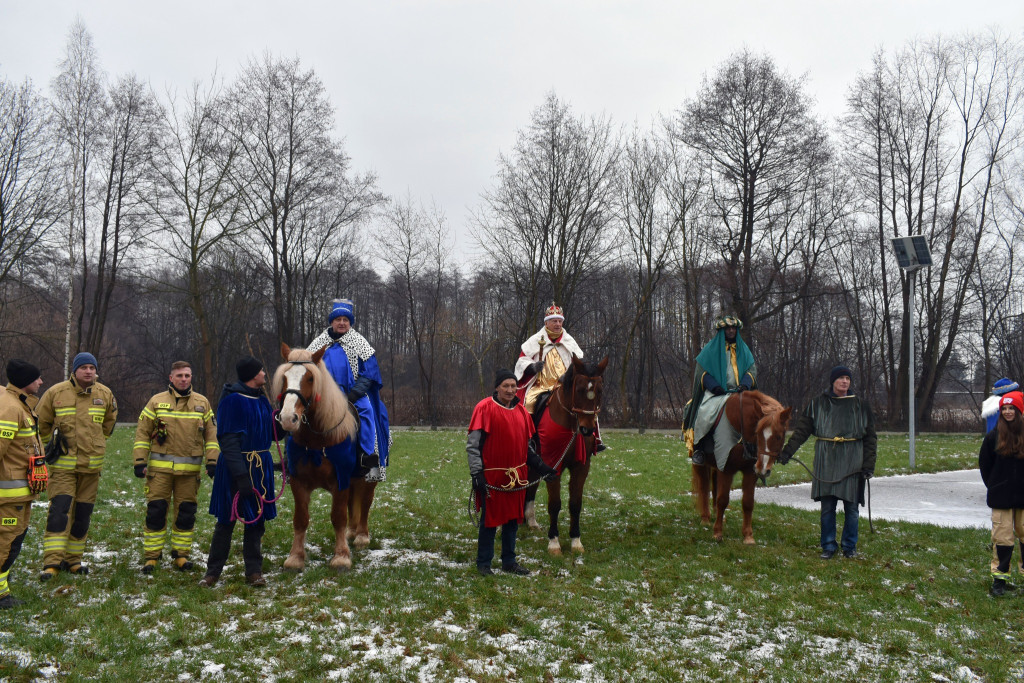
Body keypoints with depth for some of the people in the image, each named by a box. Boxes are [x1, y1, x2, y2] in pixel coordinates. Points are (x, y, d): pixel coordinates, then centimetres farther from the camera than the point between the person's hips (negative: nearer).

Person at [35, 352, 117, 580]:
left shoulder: (105, 394, 3)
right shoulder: (56, 393, -7)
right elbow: (41, 422, 8)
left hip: (92, 464, 4)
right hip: (64, 464, -3)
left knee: (83, 514, 9)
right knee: (59, 511, -14)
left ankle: (73, 559, 21)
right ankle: (52, 563, -12)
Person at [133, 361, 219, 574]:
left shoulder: (202, 403, 8)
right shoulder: (157, 402, 4)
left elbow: (211, 434, 10)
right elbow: (142, 432, 5)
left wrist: (212, 460, 0)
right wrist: (140, 461, -3)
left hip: (190, 469, 1)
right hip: (160, 467, -1)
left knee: (186, 512, 6)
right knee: (155, 511, -1)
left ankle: (181, 554, 18)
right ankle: (151, 555, 10)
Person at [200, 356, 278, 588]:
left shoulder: (261, 399, 10)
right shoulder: (232, 400, -15)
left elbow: (272, 433, 19)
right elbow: (229, 441, -20)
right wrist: (241, 476, -25)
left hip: (261, 466, 7)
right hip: (237, 467, -7)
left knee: (256, 520, 11)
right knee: (226, 521, 3)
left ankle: (254, 571, 19)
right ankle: (213, 571, 16)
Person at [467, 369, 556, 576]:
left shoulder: (521, 411, 10)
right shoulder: (484, 408, -9)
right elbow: (472, 445, -11)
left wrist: (541, 466, 12)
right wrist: (476, 474, -17)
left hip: (516, 477, 6)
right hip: (491, 476, -6)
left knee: (513, 519, 13)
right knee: (490, 520, 2)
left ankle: (509, 561, 27)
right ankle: (483, 563, 15)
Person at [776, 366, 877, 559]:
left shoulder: (860, 405, 5)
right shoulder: (817, 404, 4)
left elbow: (870, 438, 7)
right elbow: (801, 431, 2)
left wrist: (869, 465, -1)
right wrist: (786, 453, -8)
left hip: (852, 461, 0)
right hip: (826, 461, 0)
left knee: (851, 506, 3)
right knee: (827, 506, 2)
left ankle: (849, 546, 18)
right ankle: (828, 546, 14)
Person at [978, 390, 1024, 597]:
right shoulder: (994, 436, 0)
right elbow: (984, 463, 9)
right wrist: (994, 486, 6)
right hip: (1002, 498, 0)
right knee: (1002, 537, 0)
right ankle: (1000, 579, 5)